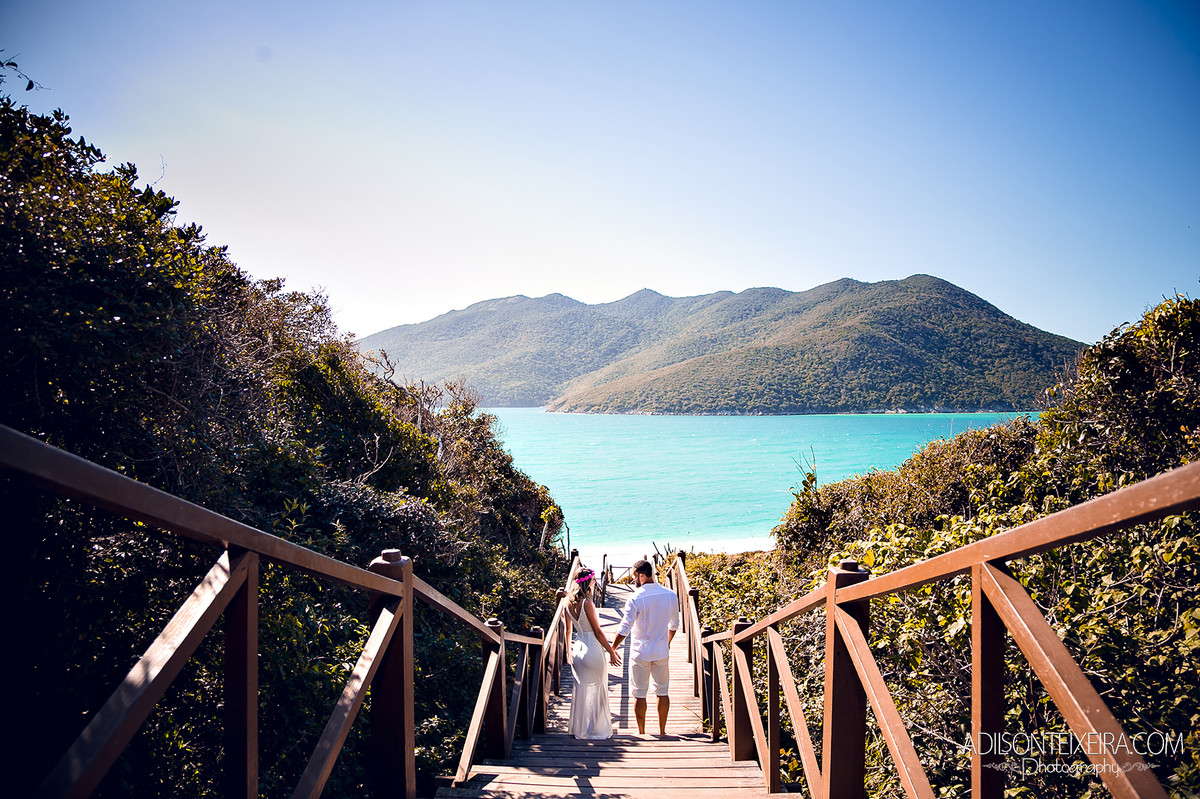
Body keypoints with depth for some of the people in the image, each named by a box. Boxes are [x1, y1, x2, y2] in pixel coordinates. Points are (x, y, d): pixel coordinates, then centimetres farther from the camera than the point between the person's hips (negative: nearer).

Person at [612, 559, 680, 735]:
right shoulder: (670, 596, -3)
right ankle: (662, 731, 23)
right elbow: (674, 625, 10)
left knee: (639, 694, 9)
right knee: (662, 692, 16)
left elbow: (624, 629, -15)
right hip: (662, 652, 4)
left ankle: (641, 733, 18)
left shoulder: (635, 598, -18)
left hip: (640, 653, -4)